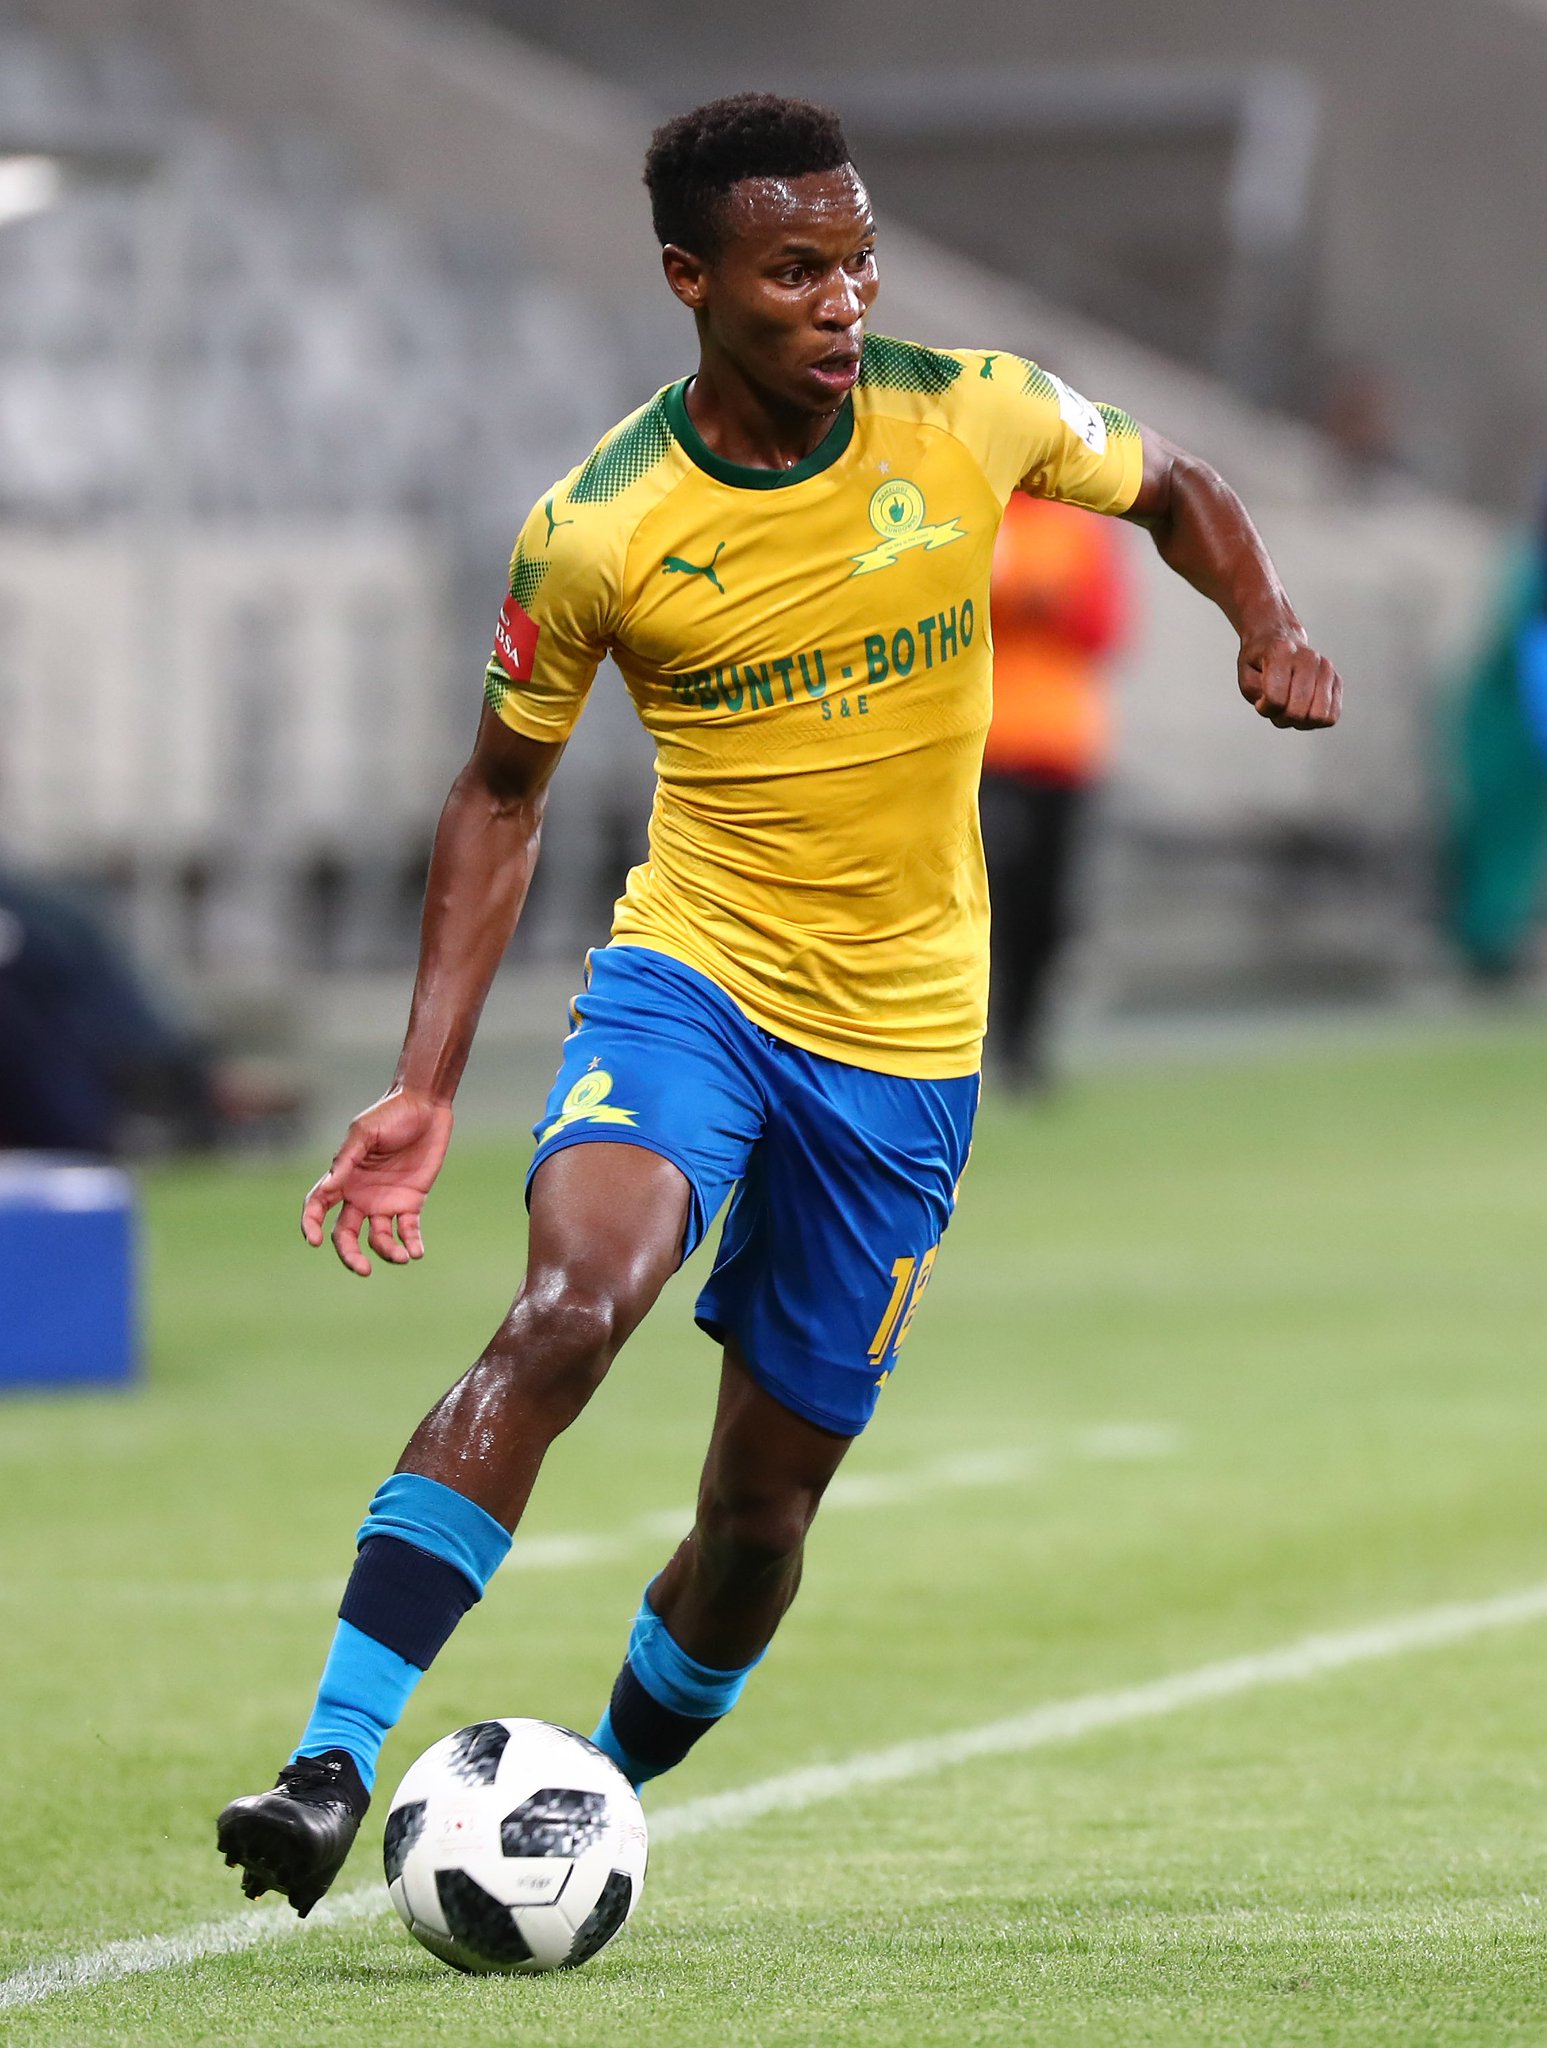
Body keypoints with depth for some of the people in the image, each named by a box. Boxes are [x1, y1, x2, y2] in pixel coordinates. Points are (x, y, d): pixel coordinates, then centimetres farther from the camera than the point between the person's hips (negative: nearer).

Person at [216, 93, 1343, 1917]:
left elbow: (1172, 489, 14)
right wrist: (427, 1086, -2)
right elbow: (503, 794, 4)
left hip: (905, 1035, 2)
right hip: (687, 977, -2)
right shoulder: (593, 532, -10)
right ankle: (333, 1765, -32)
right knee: (567, 1306, -31)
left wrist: (1265, 627, -6)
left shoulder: (970, 418, -7)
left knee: (764, 1501, 6)